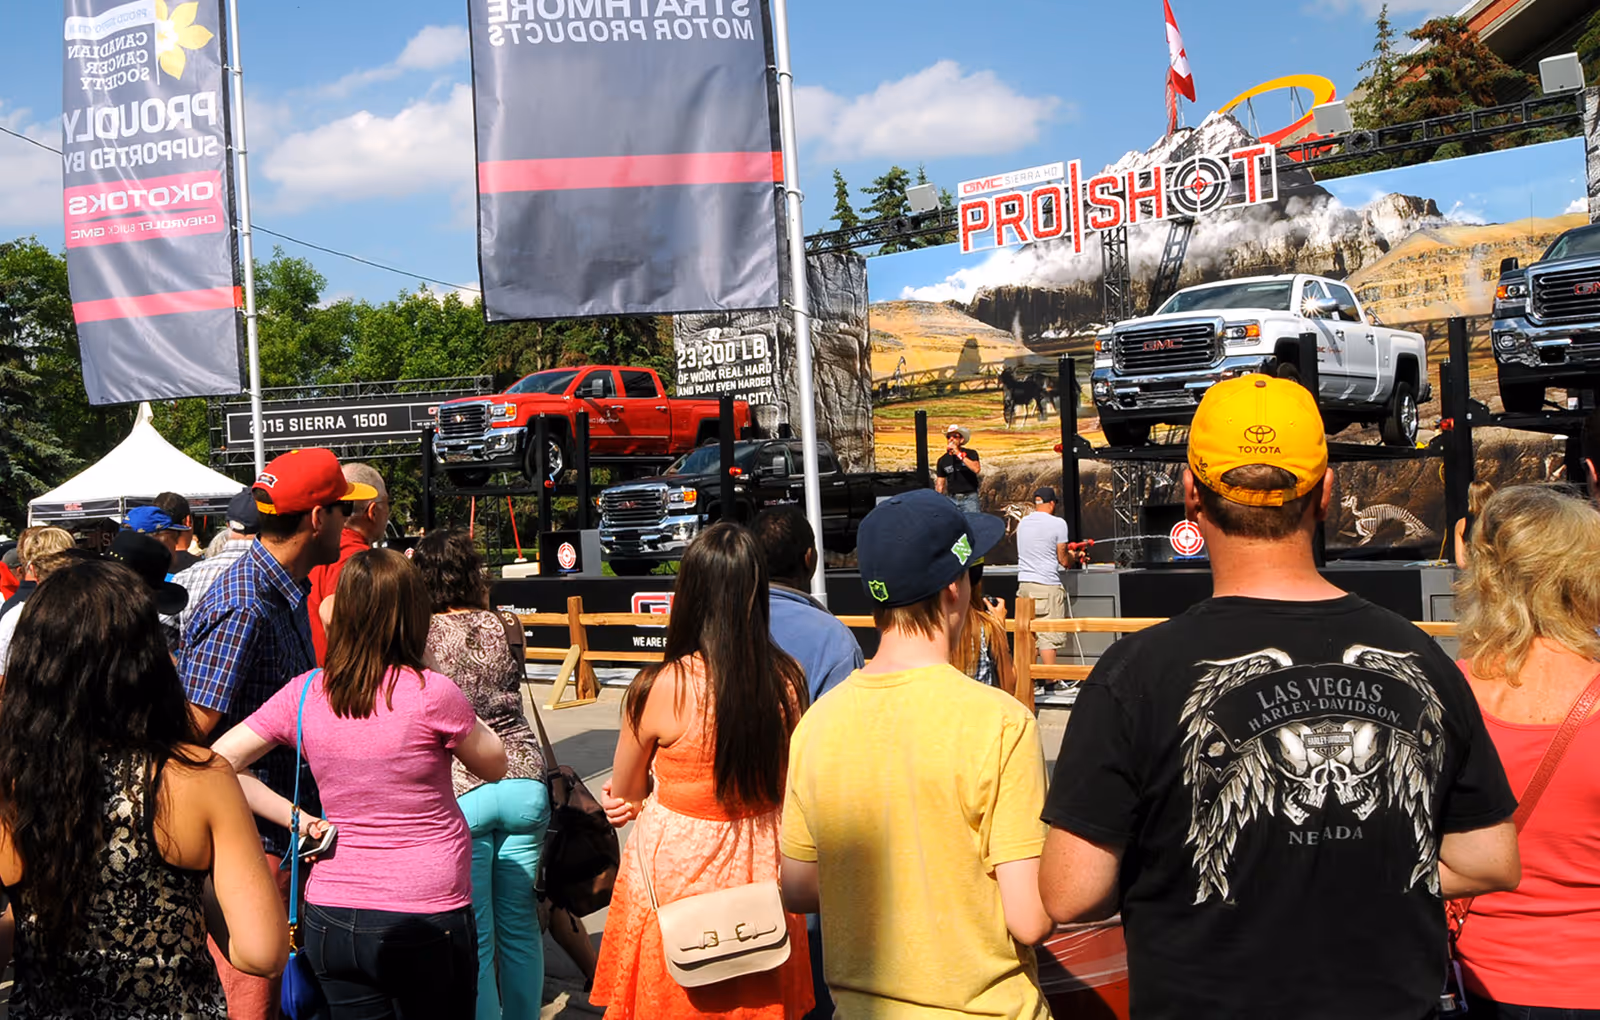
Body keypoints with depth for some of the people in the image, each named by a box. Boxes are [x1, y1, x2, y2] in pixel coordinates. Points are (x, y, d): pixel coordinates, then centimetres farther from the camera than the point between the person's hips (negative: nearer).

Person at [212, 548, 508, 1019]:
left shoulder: (304, 693, -4)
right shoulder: (431, 694, -16)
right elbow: (494, 766, 0)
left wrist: (297, 818, -1)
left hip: (331, 920, 4)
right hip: (426, 918, -4)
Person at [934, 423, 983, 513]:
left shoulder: (971, 454, 1)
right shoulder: (943, 460, 10)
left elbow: (976, 469, -19)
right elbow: (940, 485, 13)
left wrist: (959, 454, -17)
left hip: (969, 498, -3)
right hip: (952, 499, 3)